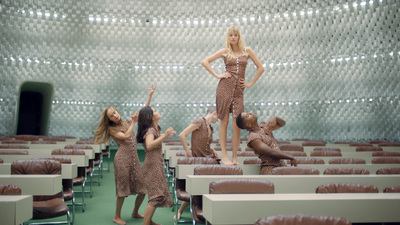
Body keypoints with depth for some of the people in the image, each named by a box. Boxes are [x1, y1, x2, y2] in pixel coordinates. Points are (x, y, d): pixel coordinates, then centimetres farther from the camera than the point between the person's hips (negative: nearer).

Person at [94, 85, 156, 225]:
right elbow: (126, 136, -12)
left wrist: (150, 96, 8)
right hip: (122, 158, -5)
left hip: (134, 157, 5)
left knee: (143, 188, 4)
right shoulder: (111, 129, 2)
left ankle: (135, 212, 23)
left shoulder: (127, 122, 16)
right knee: (123, 188, -3)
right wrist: (134, 122, -5)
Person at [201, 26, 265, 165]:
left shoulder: (247, 51, 12)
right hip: (225, 86, -1)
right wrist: (217, 75, -1)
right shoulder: (225, 52, 8)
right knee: (224, 121, -1)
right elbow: (205, 62, 7)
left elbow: (261, 68, 15)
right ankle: (224, 156, 4)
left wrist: (250, 83, 8)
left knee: (237, 124, -5)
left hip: (239, 89, 1)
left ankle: (234, 157, 5)